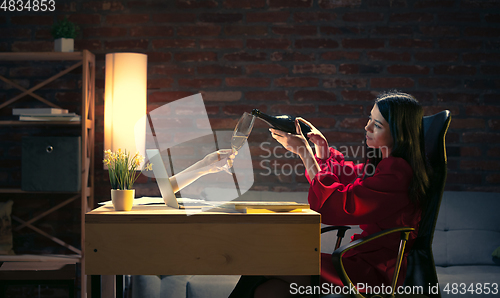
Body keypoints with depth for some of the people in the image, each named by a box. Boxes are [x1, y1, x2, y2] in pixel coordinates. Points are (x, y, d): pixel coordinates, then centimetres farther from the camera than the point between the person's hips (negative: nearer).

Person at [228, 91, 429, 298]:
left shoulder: (396, 172, -18)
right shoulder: (386, 163, 15)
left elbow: (336, 207, -20)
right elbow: (345, 176, 30)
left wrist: (303, 151, -13)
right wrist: (321, 145, 11)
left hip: (376, 272, -9)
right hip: (365, 259, 9)